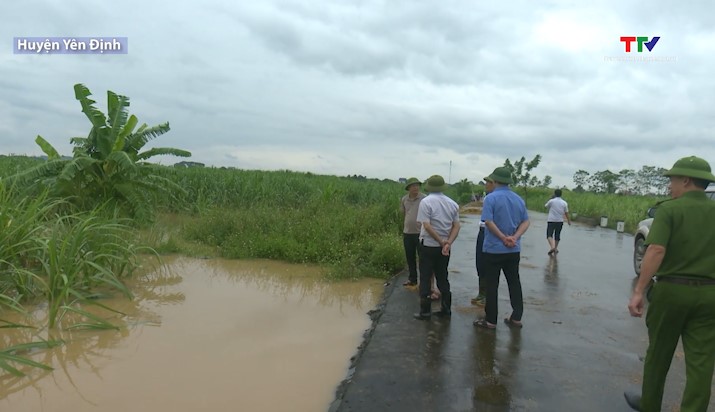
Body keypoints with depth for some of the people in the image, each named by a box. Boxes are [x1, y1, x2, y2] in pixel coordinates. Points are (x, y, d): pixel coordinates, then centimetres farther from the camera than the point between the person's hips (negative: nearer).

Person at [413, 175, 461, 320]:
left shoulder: (426, 202, -12)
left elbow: (427, 226, -19)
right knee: (443, 277, 16)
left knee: (425, 278, 4)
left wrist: (441, 242, -13)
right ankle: (446, 308, 20)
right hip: (445, 247, 5)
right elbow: (456, 226, -1)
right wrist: (448, 243, -10)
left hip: (428, 246, -5)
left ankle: (425, 311, 6)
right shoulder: (452, 203, 5)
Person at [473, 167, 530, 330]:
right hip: (514, 250, 5)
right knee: (514, 283, 14)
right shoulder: (518, 199, 7)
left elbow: (488, 222, -21)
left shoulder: (491, 198, -11)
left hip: (494, 249, -5)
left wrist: (504, 238, -16)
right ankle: (516, 318, 19)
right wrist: (514, 238, -9)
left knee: (492, 285, 2)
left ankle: (491, 320, 7)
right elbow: (525, 222, 4)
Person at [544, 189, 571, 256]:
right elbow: (566, 213, 4)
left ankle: (552, 247, -26)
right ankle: (555, 249, 21)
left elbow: (545, 206, 11)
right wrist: (569, 221, 15)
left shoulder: (551, 201, -6)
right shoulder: (564, 203, 2)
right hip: (560, 221, 3)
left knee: (549, 235, -4)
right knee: (557, 235, 15)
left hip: (551, 220, -3)